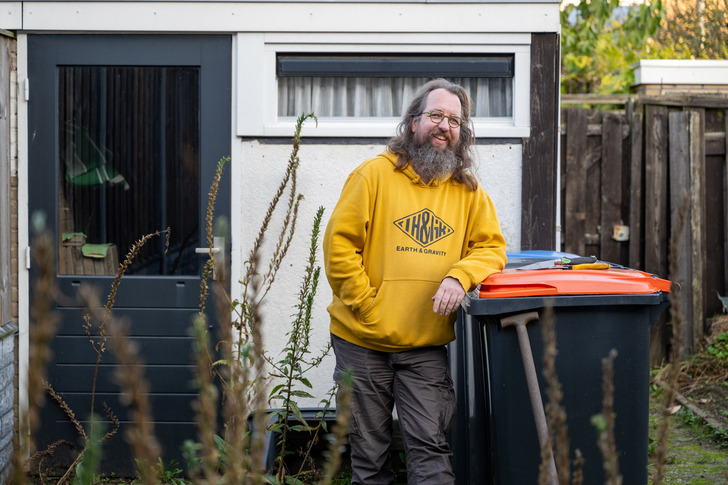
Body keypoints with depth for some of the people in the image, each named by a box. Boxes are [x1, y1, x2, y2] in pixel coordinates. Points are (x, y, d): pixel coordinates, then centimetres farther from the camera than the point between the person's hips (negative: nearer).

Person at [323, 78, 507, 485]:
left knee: (431, 447, -7)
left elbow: (491, 248, 6)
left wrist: (459, 276, -15)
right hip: (363, 343, -2)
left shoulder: (469, 191, 8)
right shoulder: (375, 175, -3)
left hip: (426, 348, 2)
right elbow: (339, 244, -6)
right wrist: (367, 306, -11)